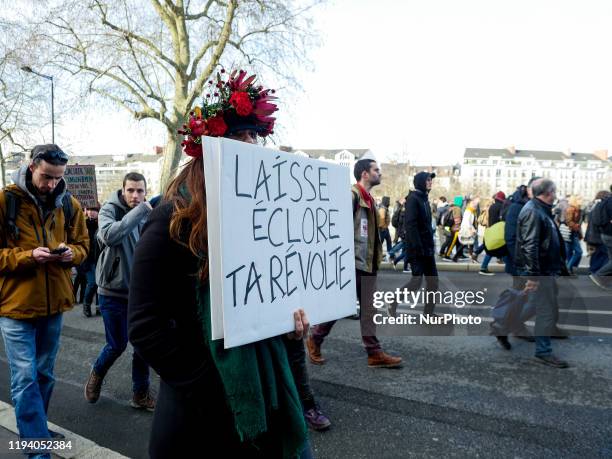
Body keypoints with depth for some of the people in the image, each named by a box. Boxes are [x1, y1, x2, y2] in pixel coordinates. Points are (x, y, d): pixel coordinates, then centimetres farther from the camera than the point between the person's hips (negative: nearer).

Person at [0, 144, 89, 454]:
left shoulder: (69, 204, 3)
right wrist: (28, 256, -23)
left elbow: (82, 245, 10)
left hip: (54, 302, 4)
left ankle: (35, 431, 37)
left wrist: (70, 252, -12)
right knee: (25, 378, -3)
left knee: (45, 374, 18)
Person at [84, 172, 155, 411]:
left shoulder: (147, 215, 4)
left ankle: (141, 394, 23)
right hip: (113, 291, -4)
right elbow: (110, 235, -32)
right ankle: (96, 374, 36)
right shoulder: (110, 209, -10)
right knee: (117, 345, 5)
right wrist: (139, 210, -30)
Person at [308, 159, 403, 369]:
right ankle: (314, 340, 21)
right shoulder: (352, 195, -13)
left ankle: (374, 352, 13)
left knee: (368, 309, 8)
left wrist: (376, 257, 16)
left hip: (367, 263, 9)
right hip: (352, 262, -9)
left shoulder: (369, 198, 15)